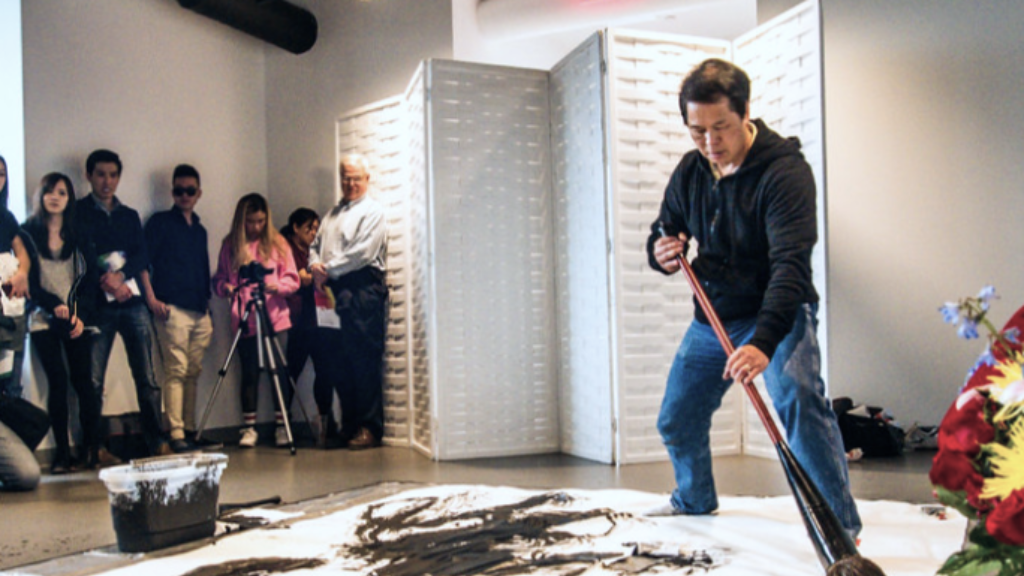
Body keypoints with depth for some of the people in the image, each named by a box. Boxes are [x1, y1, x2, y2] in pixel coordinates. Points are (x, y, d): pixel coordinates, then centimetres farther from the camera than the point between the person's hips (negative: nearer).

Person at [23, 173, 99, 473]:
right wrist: (54, 305, -14)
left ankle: (92, 446, 7)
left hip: (77, 321, 2)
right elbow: (28, 282, -1)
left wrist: (81, 315, -6)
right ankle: (62, 451, 0)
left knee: (83, 381, -3)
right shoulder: (28, 233, 5)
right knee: (58, 381, -7)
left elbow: (88, 280, 7)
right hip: (43, 321, -1)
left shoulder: (78, 234, 11)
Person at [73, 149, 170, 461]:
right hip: (98, 304, -3)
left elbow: (143, 256, 7)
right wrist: (105, 283, -16)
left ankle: (157, 441, 3)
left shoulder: (129, 215, 19)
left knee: (147, 377, -1)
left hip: (132, 302, 3)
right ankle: (95, 449, 3)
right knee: (93, 380, -3)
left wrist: (121, 274, -11)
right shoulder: (77, 212, 8)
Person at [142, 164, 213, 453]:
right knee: (176, 370, -9)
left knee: (193, 372, 7)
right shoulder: (160, 223, 4)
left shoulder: (199, 229, 21)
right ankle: (176, 434, -8)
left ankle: (190, 430, 14)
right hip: (172, 309, -6)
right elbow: (142, 261, -3)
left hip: (199, 312, 6)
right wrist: (151, 299, -13)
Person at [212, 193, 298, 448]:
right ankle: (249, 427, 14)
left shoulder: (277, 243, 4)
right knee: (249, 372, 5)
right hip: (243, 320, 1)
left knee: (279, 370, -1)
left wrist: (277, 286, -16)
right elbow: (218, 278, 10)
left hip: (275, 318, -1)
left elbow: (292, 279, 3)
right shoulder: (230, 245, 7)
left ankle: (282, 425, 10)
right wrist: (225, 287, -11)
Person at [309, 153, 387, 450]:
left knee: (364, 361, -7)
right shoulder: (333, 213, 25)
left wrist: (328, 269, -8)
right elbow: (316, 245, 23)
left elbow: (362, 253, -11)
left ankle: (369, 428, -3)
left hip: (363, 293, -7)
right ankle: (349, 426, 15)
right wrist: (315, 264, 1)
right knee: (338, 363, 7)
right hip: (334, 293, 7)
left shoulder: (373, 211, 1)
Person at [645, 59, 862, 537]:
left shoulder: (784, 170, -22)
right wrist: (661, 253, -16)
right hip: (712, 318, 7)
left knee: (799, 401, -33)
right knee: (676, 421, 15)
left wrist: (763, 343, -45)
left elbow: (791, 265, -32)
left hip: (775, 315, -6)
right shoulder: (689, 171, -1)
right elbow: (663, 235, 11)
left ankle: (841, 524, -22)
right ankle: (695, 500, 43)